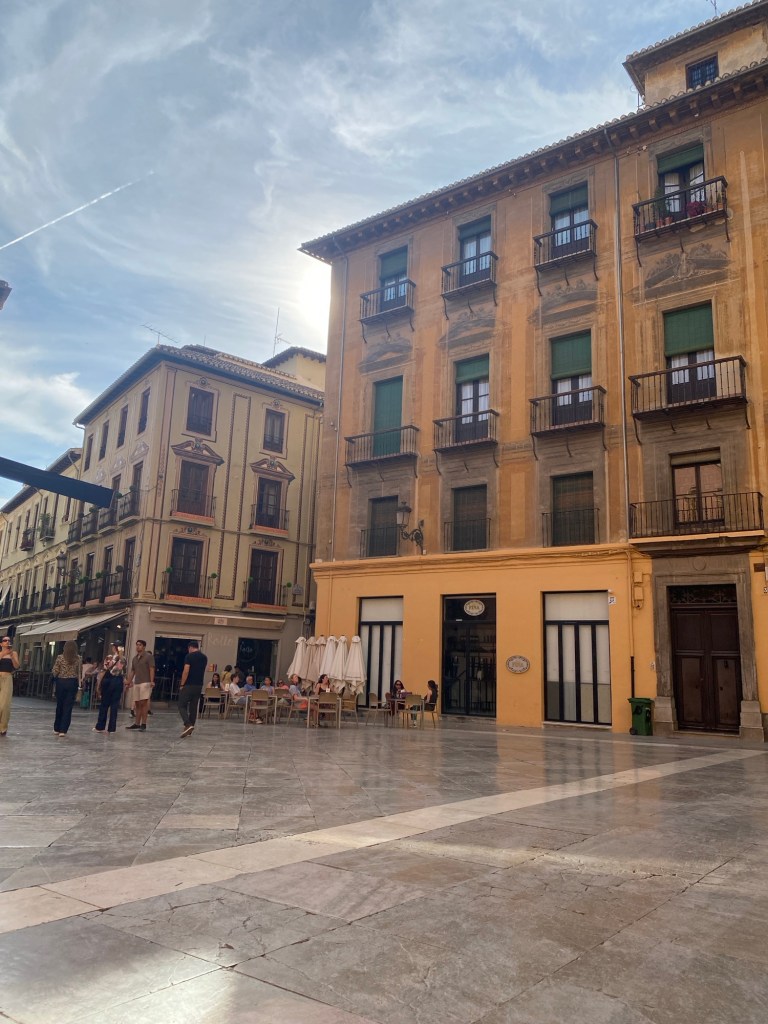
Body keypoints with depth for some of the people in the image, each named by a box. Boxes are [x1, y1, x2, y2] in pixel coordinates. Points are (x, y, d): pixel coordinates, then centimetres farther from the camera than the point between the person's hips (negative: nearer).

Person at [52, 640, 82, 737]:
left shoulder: (60, 657, -6)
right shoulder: (77, 658, -2)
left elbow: (55, 671, -4)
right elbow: (78, 672, 1)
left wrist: (56, 678, 14)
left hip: (61, 682, 0)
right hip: (72, 683, 0)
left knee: (59, 705, 14)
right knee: (68, 707, 2)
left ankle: (57, 728, 24)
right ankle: (63, 730, -1)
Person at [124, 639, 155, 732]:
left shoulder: (148, 656, -3)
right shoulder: (135, 658, 17)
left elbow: (152, 669, -10)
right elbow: (132, 671, 21)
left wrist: (152, 681, -19)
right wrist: (128, 681, 16)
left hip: (145, 683, -7)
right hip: (136, 683, 7)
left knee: (143, 703, -10)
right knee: (137, 704, 10)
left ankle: (143, 724, -7)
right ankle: (136, 723, 18)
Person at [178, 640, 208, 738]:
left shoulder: (189, 656, -10)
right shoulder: (204, 657, 9)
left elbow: (186, 671, -16)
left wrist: (182, 684, -10)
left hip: (188, 685, -6)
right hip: (199, 685, 6)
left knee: (182, 706, 0)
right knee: (194, 707, 11)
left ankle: (188, 725, -19)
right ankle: (190, 729, 14)